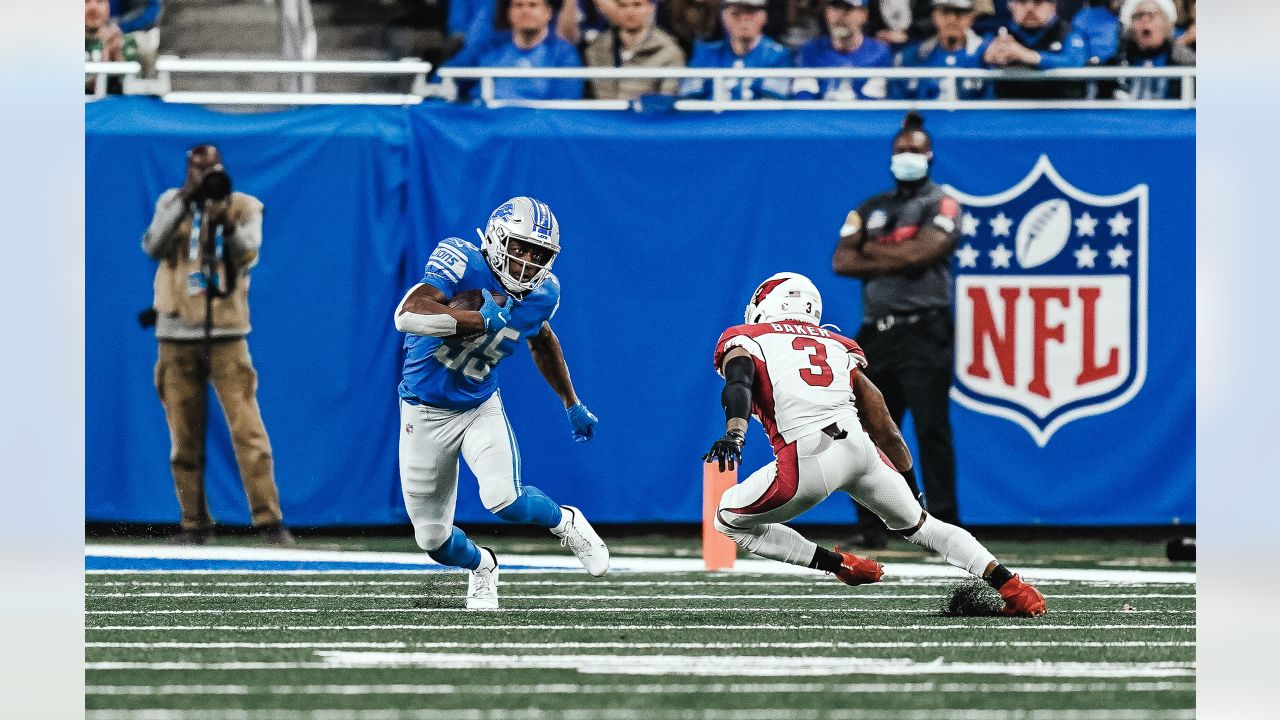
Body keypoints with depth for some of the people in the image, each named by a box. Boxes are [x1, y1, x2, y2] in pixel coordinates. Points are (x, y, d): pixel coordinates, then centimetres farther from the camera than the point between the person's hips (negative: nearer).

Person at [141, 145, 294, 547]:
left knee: (248, 430, -11)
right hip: (177, 338, 2)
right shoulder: (171, 203, 10)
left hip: (226, 336, -2)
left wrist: (225, 222, -26)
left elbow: (248, 255, -9)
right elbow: (153, 248, -6)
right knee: (184, 438, 2)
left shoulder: (244, 206, 6)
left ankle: (269, 520, -10)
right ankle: (195, 525, 10)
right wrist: (184, 201, -13)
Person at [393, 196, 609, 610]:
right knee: (433, 540, 3)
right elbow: (409, 315, -38)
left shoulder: (542, 293, -7)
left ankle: (564, 523, 6)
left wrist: (572, 404, 25)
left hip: (481, 407, 2)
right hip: (425, 412, -2)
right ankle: (481, 567, 39)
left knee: (502, 498, -27)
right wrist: (483, 320, -38)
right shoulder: (462, 262, -24)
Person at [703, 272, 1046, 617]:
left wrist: (734, 434, -24)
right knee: (919, 524, 26)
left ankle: (840, 565, 9)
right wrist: (906, 469, 37)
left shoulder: (744, 340, 16)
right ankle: (1011, 586, 16)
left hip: (809, 457, -5)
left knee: (730, 520, 16)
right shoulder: (837, 346, 28)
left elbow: (739, 383, -8)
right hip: (859, 445, 5)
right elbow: (882, 424, 27)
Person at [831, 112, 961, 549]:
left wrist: (872, 251, 0)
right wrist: (896, 259, -5)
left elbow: (925, 251, -13)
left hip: (923, 331, -5)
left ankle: (944, 525, -9)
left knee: (932, 431, -10)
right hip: (876, 333, 5)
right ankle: (870, 526, 8)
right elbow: (842, 261, 6)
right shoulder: (869, 210, 19)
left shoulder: (941, 204, 4)